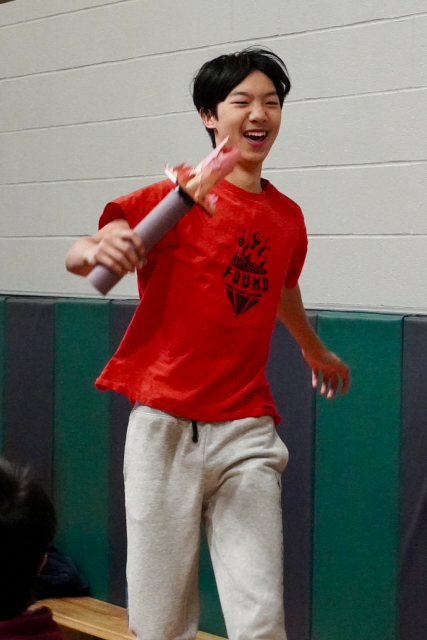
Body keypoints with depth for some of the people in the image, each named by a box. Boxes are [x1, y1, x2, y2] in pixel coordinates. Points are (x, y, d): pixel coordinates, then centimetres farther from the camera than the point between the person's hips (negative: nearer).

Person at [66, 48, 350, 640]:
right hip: (165, 427, -3)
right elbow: (79, 258, -17)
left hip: (246, 431, 3)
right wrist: (95, 249, -41)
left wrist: (315, 351, 49)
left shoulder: (288, 217, 10)